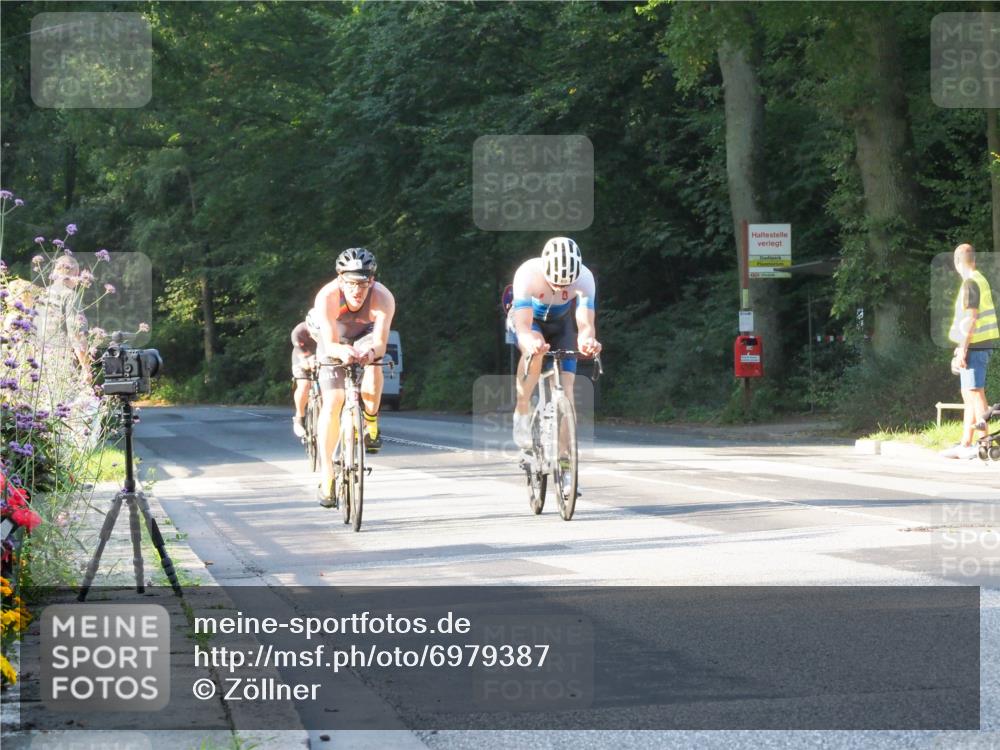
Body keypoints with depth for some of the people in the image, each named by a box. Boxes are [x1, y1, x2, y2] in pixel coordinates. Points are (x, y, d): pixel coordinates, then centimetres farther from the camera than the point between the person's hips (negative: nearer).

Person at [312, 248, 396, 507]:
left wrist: (371, 351, -62)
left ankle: (371, 424, -13)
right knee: (332, 403, -12)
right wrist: (343, 351, -60)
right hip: (335, 342, 0)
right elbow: (330, 345, -38)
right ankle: (327, 477, -5)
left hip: (365, 338, 0)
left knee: (373, 364, -35)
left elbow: (380, 344, -39)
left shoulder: (383, 298, -35)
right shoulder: (327, 297, -36)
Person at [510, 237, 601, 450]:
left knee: (565, 386, -14)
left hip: (561, 323, 2)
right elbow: (523, 327, -43)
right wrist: (531, 342, -66)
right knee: (534, 351, -36)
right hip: (529, 320, -2)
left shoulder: (584, 278, -33)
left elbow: (585, 324, -39)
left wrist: (586, 341, -63)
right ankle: (522, 412, -18)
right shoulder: (528, 274, -37)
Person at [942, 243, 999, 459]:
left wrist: (963, 350, -18)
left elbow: (971, 318, -19)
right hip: (982, 344, 10)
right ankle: (965, 445, 15)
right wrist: (961, 349, 24)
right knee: (969, 395, 12)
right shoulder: (981, 280, 15)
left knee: (975, 393, -9)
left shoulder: (970, 283, -13)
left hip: (974, 345, -10)